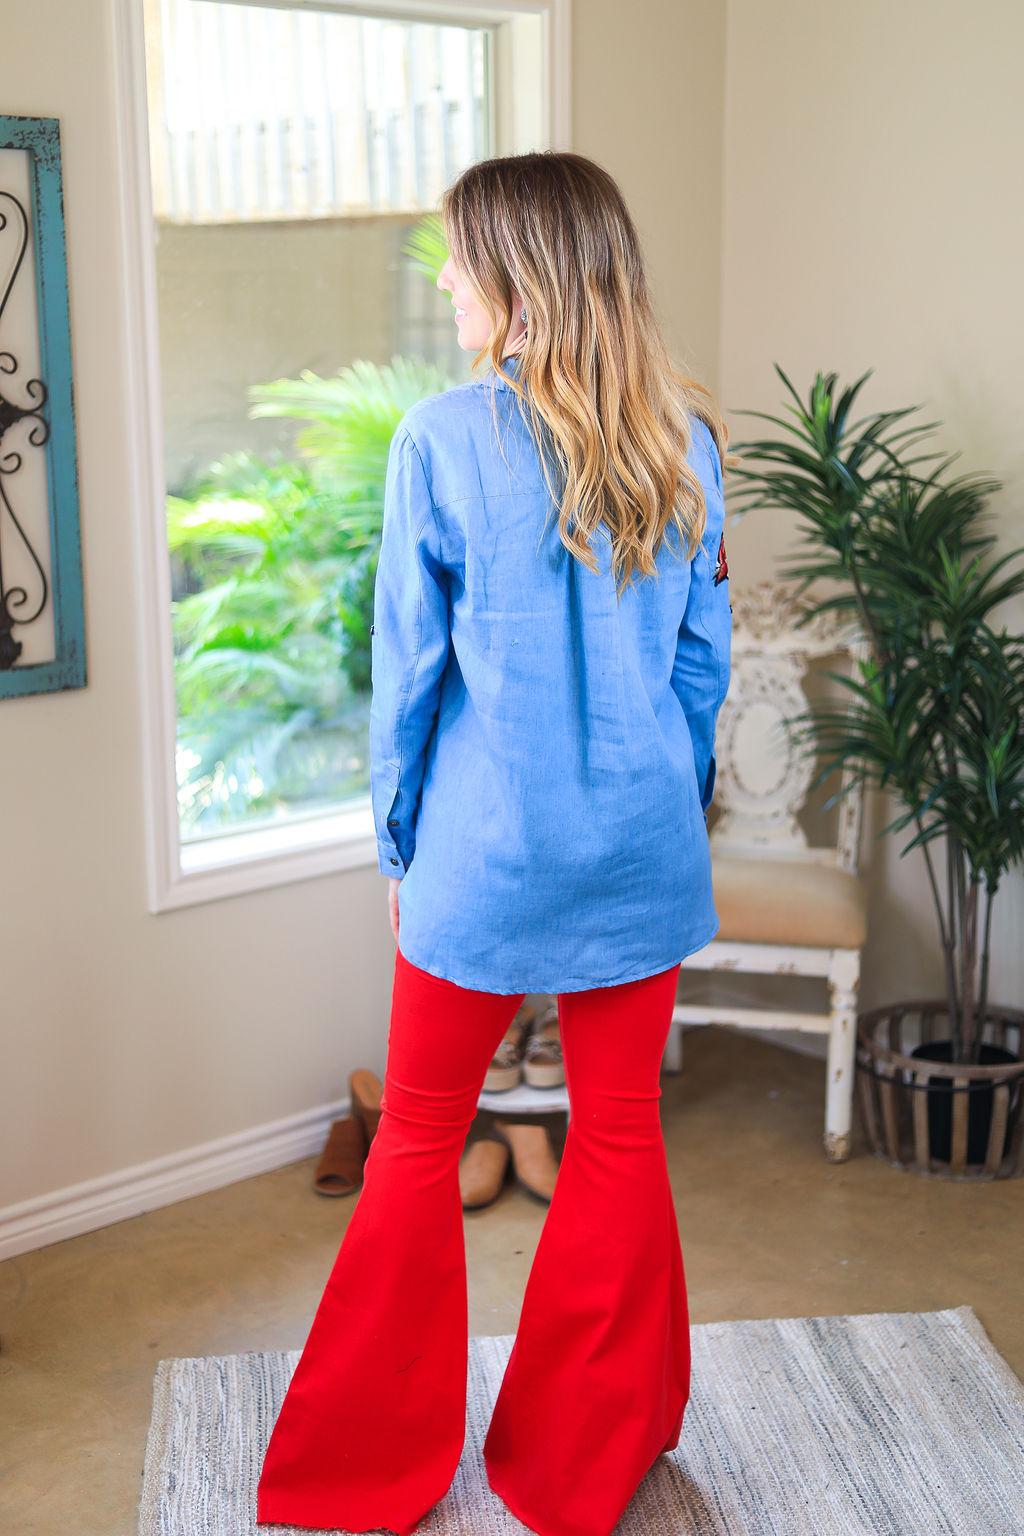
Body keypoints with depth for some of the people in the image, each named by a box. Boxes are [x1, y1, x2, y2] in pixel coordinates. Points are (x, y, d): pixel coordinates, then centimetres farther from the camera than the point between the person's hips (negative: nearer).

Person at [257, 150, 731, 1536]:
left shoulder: (443, 441, -11)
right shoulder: (683, 442, 1)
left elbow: (410, 671, -7)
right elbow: (704, 658, 6)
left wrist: (399, 846, 4)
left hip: (488, 854, -3)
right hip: (646, 850, 4)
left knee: (419, 1142, 12)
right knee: (621, 1136, 14)